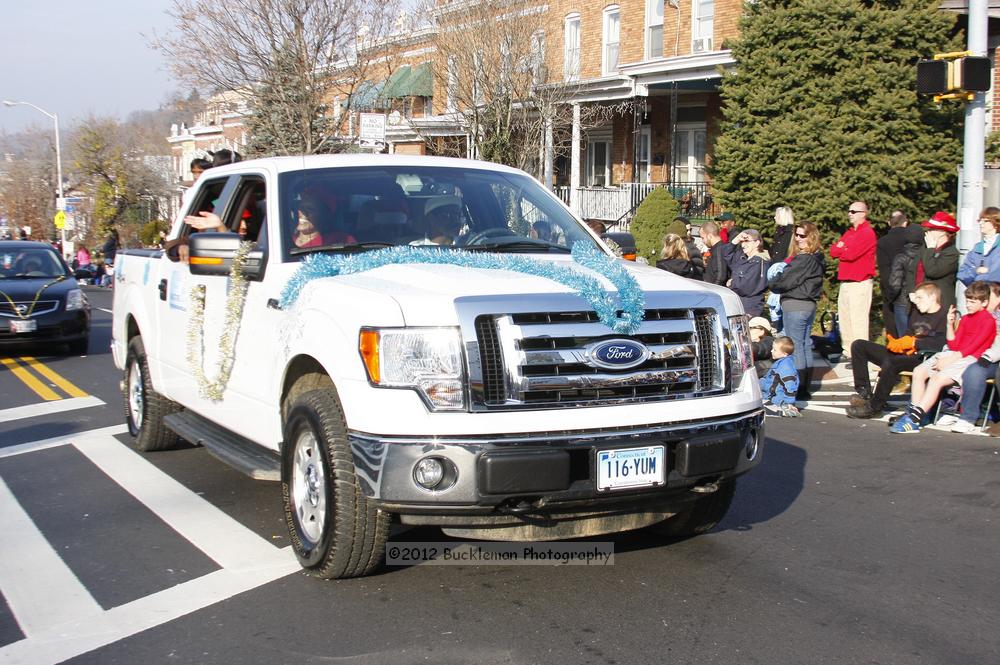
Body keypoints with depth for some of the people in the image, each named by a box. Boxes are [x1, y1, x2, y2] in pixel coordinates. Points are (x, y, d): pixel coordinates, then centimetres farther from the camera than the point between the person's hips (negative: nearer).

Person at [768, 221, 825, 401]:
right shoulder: (816, 258, 12)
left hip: (795, 305, -10)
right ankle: (805, 388, 20)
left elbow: (787, 280, -16)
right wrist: (778, 281, -1)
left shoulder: (804, 259, -18)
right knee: (805, 346, 13)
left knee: (795, 346, -5)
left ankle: (798, 389, -2)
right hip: (809, 304, 10)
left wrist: (772, 283, 2)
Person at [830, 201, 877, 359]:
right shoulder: (849, 233, 20)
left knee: (858, 320, -11)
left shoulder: (867, 233, -9)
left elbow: (851, 254, -19)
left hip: (860, 283, -9)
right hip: (845, 282, 9)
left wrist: (841, 250, 1)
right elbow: (833, 251, 11)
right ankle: (849, 352, 20)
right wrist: (845, 249, -8)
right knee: (844, 318, 12)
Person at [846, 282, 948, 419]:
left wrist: (914, 343, -15)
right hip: (903, 354, 9)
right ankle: (864, 392, -10)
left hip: (921, 358, -9)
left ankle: (874, 408, -28)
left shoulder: (943, 317, -3)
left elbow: (940, 343, -19)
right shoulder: (917, 315, 26)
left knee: (890, 362, -39)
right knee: (858, 346, 1)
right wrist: (897, 343, 1)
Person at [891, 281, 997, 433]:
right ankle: (913, 413, -19)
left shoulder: (988, 320, -3)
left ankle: (914, 419, -31)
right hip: (953, 355, 8)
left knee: (937, 379, -29)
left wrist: (949, 360, -18)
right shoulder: (965, 319, 22)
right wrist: (950, 324, 5)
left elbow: (973, 347, -12)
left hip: (970, 359, -8)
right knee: (919, 372, -12)